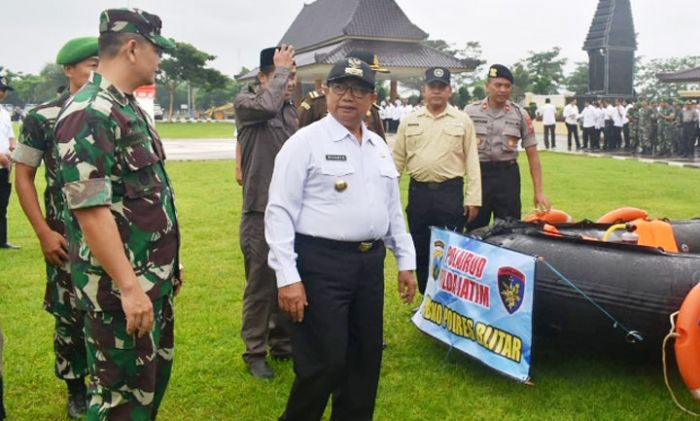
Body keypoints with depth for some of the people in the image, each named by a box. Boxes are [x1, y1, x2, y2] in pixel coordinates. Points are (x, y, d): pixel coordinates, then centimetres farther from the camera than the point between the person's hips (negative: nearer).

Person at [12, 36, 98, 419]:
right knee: (70, 317, 7)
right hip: (67, 239, -2)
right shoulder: (42, 118, -5)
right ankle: (76, 390, 27)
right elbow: (23, 177, -3)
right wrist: (44, 233, -10)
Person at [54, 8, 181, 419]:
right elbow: (90, 210, -25)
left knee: (156, 373, 21)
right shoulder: (89, 113, -19)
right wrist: (129, 287, -25)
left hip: (153, 276, 9)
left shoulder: (131, 108, 11)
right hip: (121, 285, -9)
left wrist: (168, 262, 20)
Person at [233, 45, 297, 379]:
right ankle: (255, 352, 15)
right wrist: (280, 68, -17)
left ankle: (282, 343, 30)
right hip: (261, 212, -6)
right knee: (260, 285, 1)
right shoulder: (245, 101, -7)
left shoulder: (290, 109, 13)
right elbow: (267, 104, -32)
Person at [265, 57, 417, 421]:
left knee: (366, 356, 14)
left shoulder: (379, 146, 13)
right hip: (321, 263, -7)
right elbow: (280, 212, -12)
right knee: (323, 362, -4)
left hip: (370, 263, 7)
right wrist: (288, 277, -17)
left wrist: (406, 261, 17)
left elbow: (393, 209, 20)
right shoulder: (306, 142, -7)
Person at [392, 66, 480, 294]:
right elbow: (397, 160, 10)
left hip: (451, 192, -2)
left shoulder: (462, 121, 2)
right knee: (421, 250, 10)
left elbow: (472, 162, 0)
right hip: (418, 192, 2)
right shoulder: (410, 121, 7)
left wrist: (472, 199, -5)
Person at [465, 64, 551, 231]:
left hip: (507, 175, 0)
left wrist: (538, 191, -2)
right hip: (478, 174, 0)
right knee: (474, 229, 6)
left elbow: (532, 155, 4)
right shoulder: (471, 112, 2)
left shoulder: (520, 114, 3)